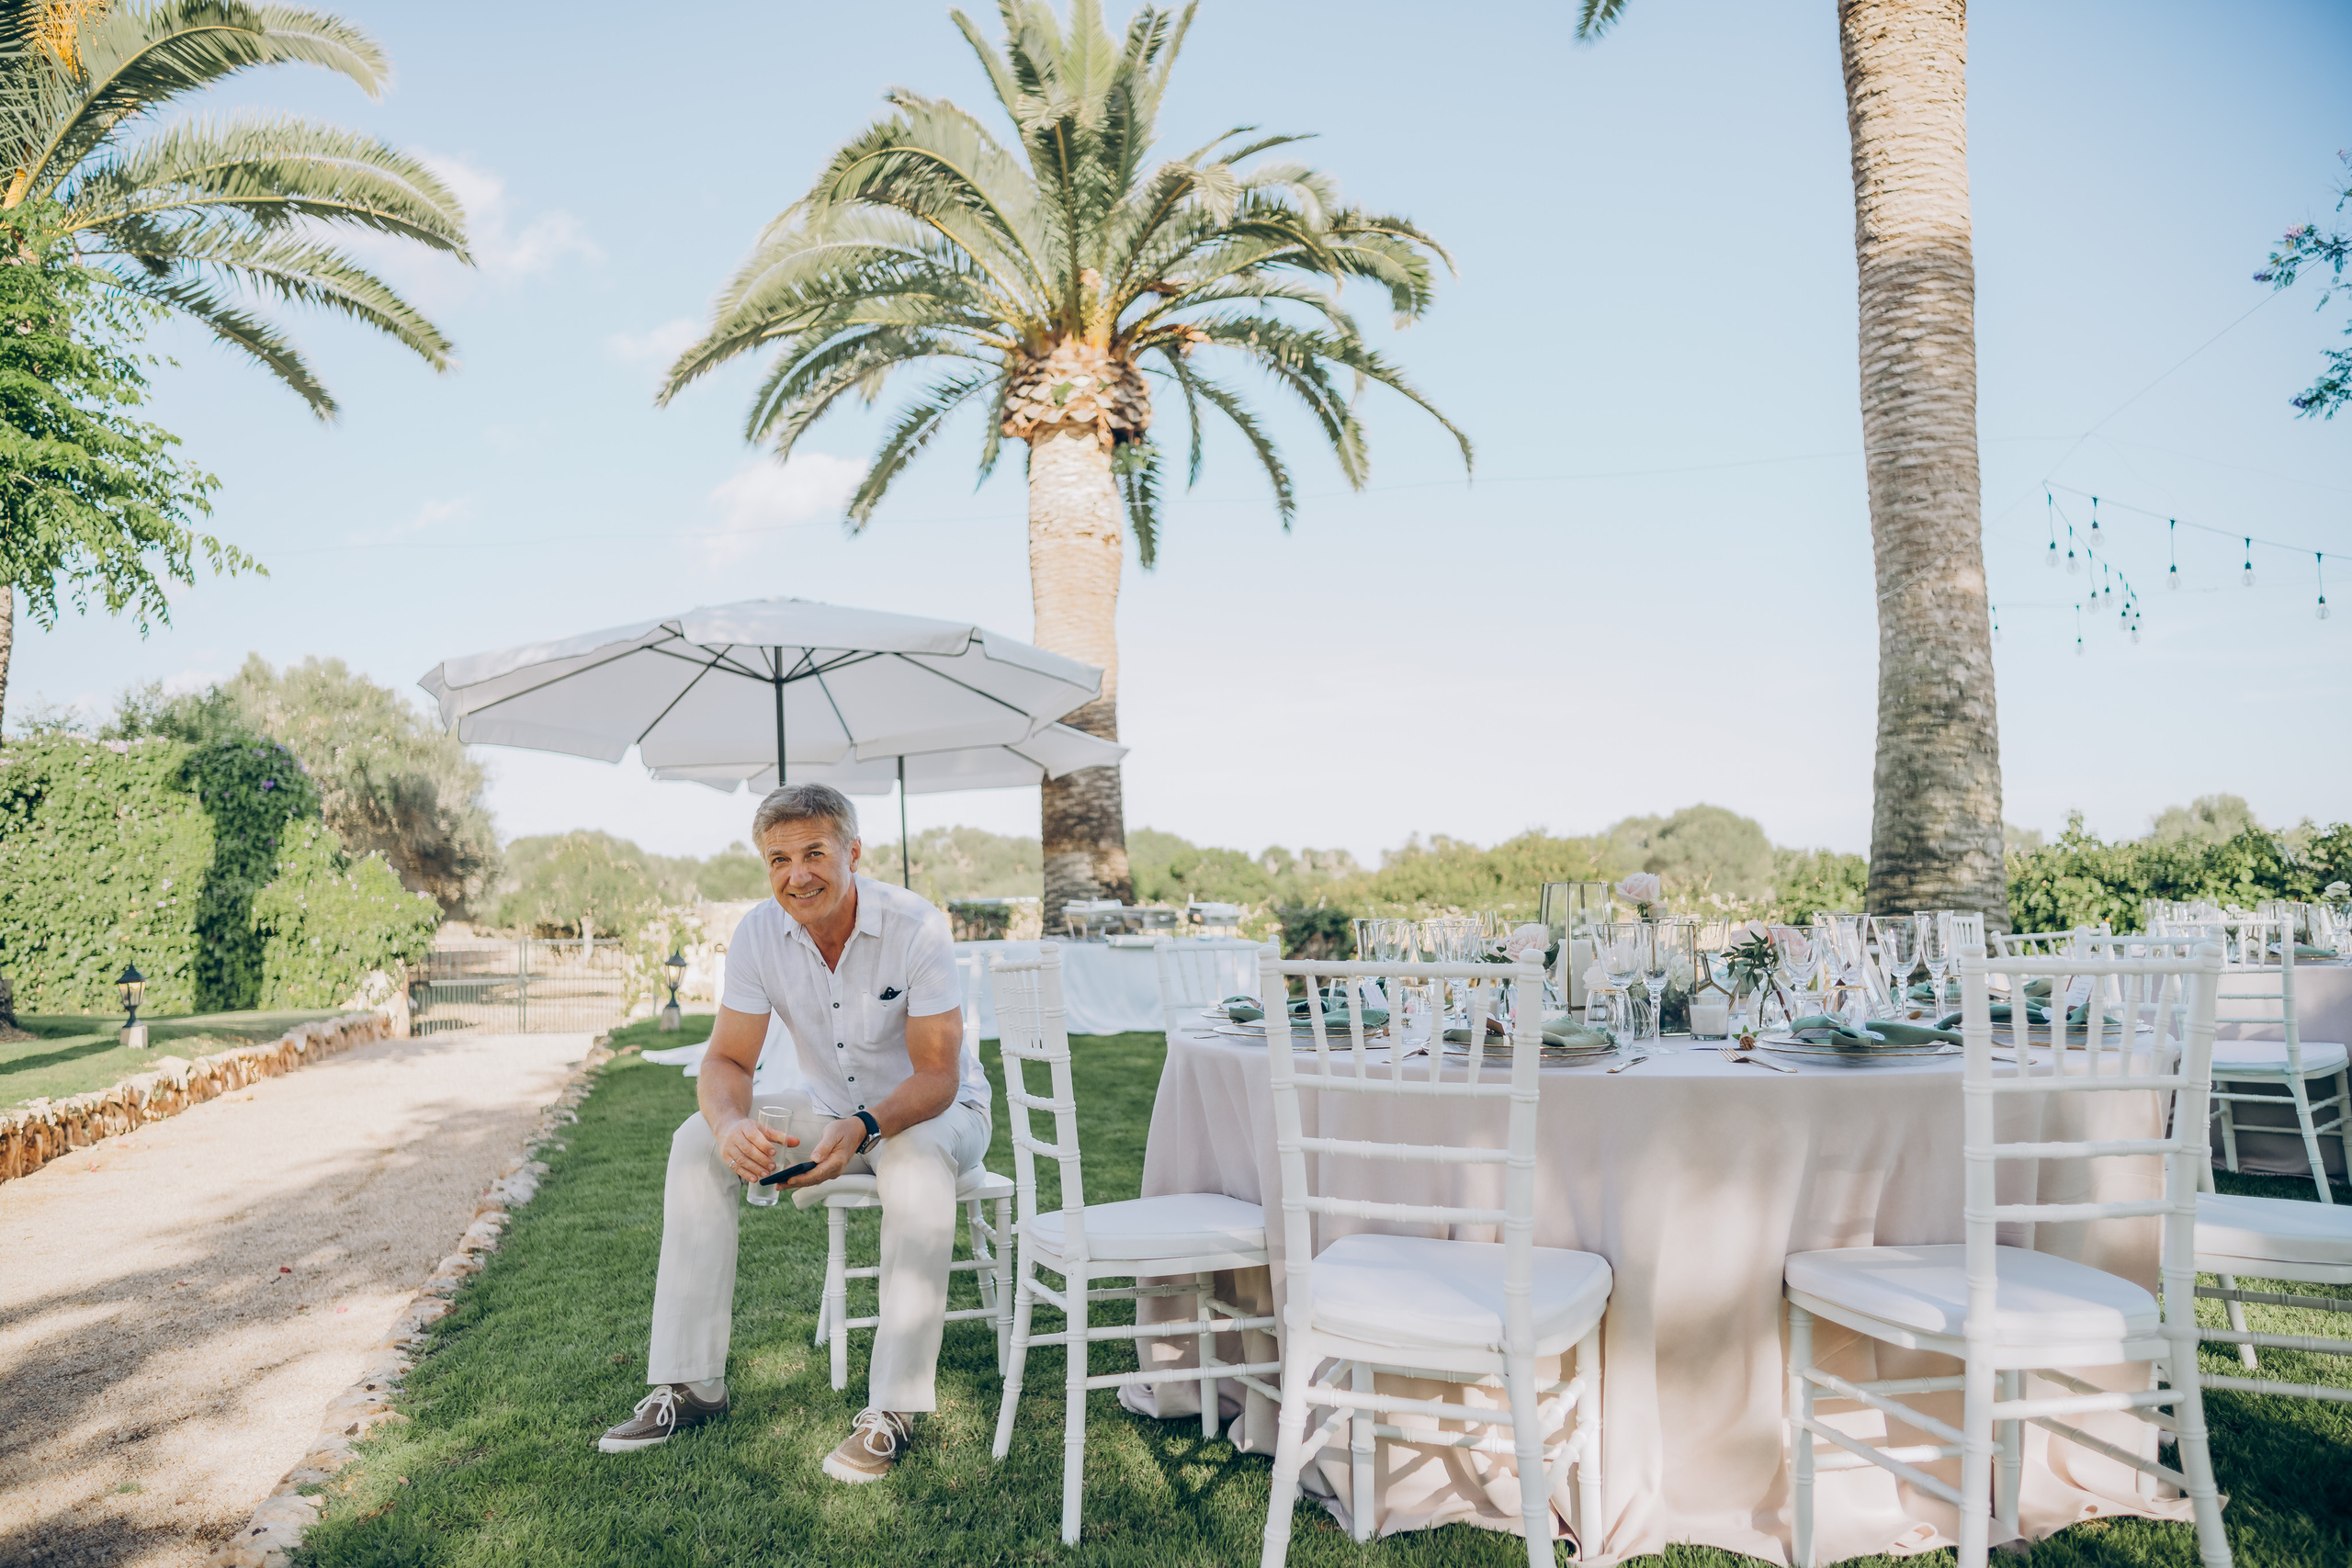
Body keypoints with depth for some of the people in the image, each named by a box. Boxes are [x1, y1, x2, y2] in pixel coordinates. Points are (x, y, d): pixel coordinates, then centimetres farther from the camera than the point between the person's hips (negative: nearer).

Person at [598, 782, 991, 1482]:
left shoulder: (916, 927, -25)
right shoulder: (759, 935, -12)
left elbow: (938, 1075, -25)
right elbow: (726, 1061, -10)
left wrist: (863, 1130, -43)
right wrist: (732, 1123, -34)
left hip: (936, 1111, -5)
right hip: (831, 1108, 5)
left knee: (916, 1159, -38)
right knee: (696, 1142, -14)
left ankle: (893, 1407, -28)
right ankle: (691, 1383, -5)